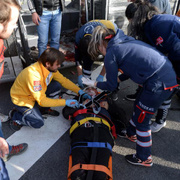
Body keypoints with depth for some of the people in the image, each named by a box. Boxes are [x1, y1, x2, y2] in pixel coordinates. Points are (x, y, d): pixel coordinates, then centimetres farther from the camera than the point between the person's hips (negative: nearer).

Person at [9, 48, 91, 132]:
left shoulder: (50, 67, -14)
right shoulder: (34, 75, -37)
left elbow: (64, 80, -2)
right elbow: (41, 100, -34)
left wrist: (79, 91, -13)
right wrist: (65, 102, -33)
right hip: (22, 99, -7)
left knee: (56, 86, -11)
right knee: (38, 123, -18)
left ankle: (44, 109, 9)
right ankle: (15, 115, 6)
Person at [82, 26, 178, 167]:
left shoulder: (110, 53, -7)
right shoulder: (125, 41, 17)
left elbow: (111, 86, 2)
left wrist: (94, 84, 17)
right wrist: (117, 79, 27)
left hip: (159, 84, -9)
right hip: (169, 75, 9)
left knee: (142, 120, 9)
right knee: (138, 107, 27)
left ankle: (144, 158, 31)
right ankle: (131, 134, 52)